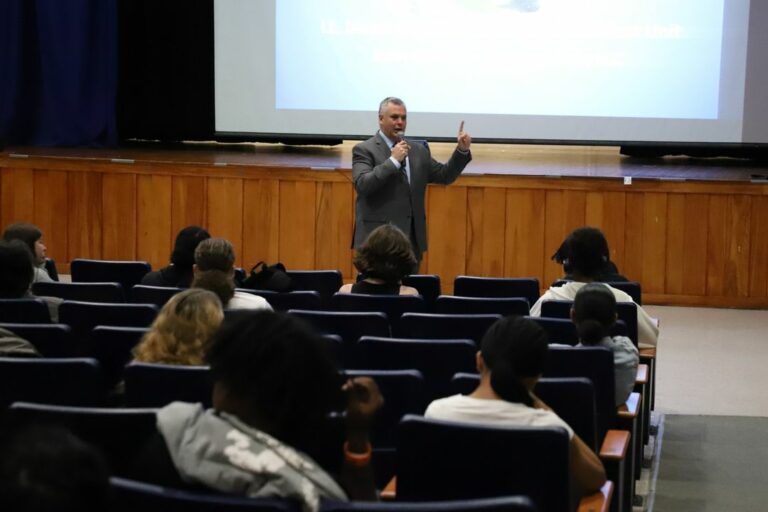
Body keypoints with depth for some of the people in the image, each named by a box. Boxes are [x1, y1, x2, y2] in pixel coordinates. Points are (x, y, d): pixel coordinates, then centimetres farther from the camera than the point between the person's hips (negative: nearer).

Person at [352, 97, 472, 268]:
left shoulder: (418, 150, 15)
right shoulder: (364, 150, -3)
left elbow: (445, 175, 14)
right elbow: (362, 185, -17)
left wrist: (462, 150, 0)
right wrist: (393, 160, -19)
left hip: (412, 238, 6)